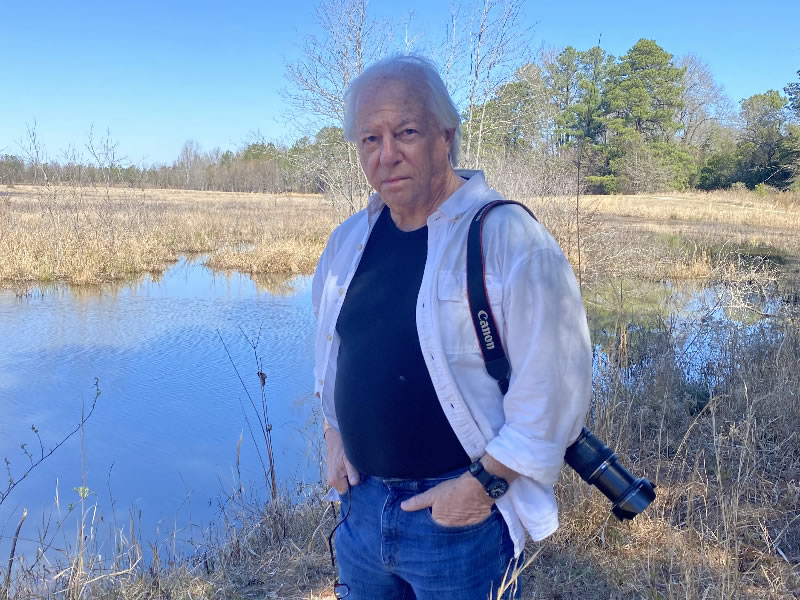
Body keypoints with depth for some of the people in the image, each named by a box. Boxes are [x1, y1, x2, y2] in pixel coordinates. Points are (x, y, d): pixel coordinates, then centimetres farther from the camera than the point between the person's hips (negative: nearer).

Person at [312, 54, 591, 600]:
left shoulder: (506, 237, -17)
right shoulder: (349, 240, 4)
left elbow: (556, 383, -18)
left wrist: (486, 482, -16)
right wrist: (334, 432, 10)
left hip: (460, 514, -6)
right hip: (362, 503, 6)